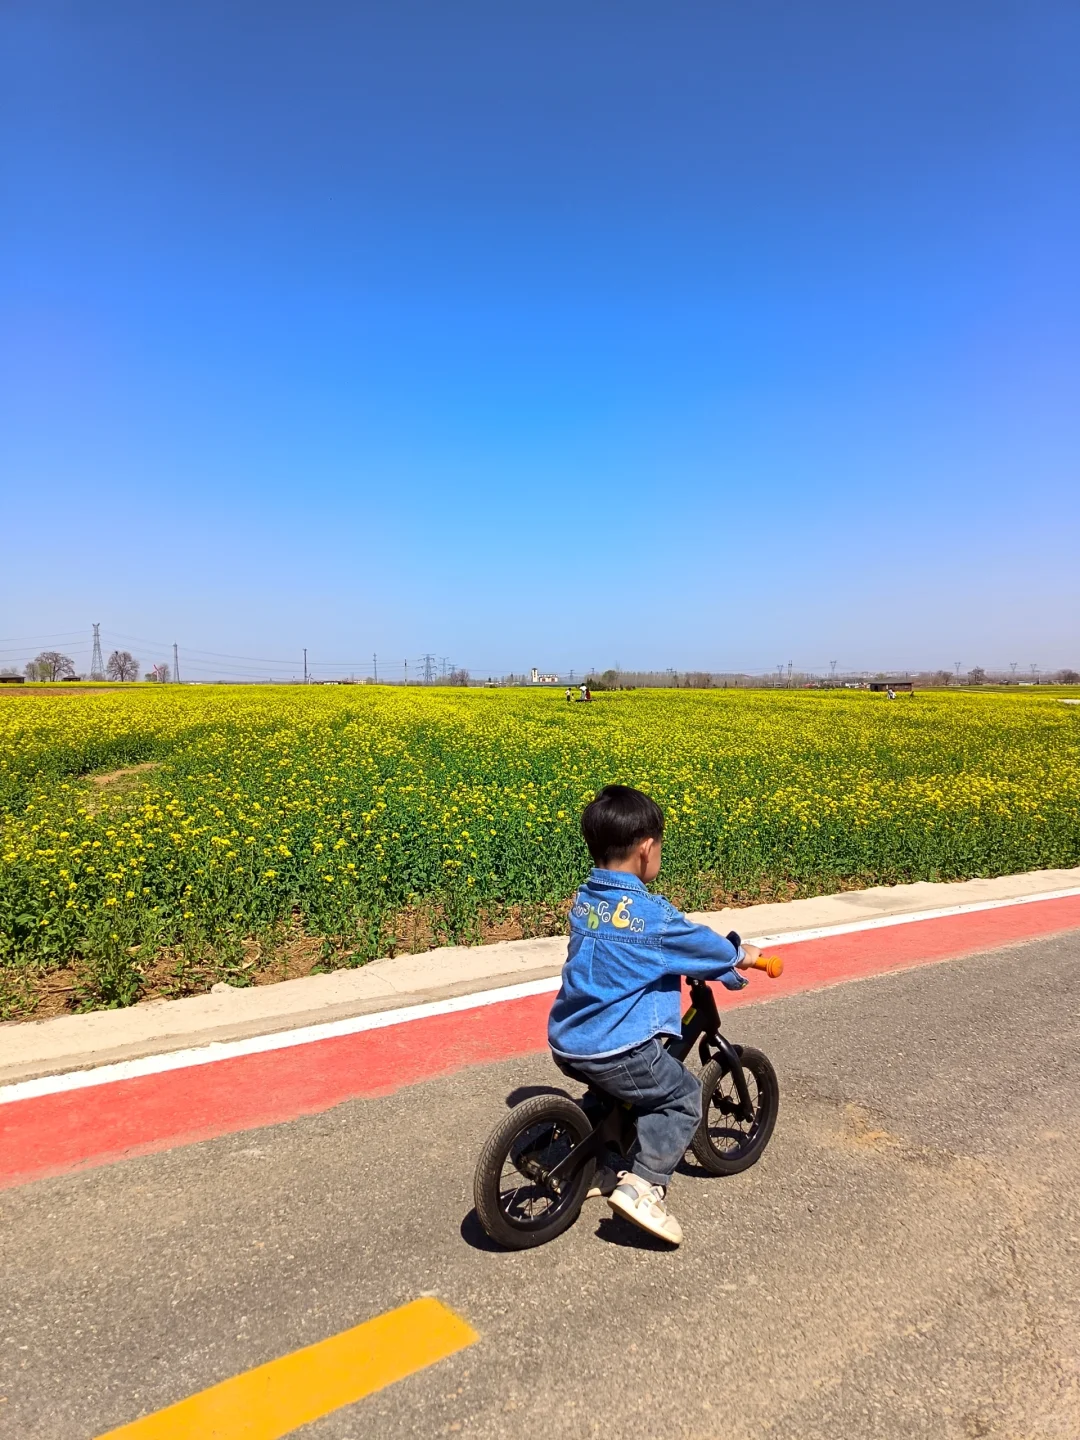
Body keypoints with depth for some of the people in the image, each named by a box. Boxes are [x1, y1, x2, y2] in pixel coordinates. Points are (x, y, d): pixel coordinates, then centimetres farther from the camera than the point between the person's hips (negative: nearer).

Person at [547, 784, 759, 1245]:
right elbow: (702, 944, -1)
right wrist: (741, 955, 21)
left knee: (613, 1087, 33)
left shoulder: (583, 900, 5)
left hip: (565, 1045, 7)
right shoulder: (652, 914, -17)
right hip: (617, 1051, -7)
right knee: (684, 1098, 13)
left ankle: (600, 1168, 35)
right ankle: (642, 1183, 1)